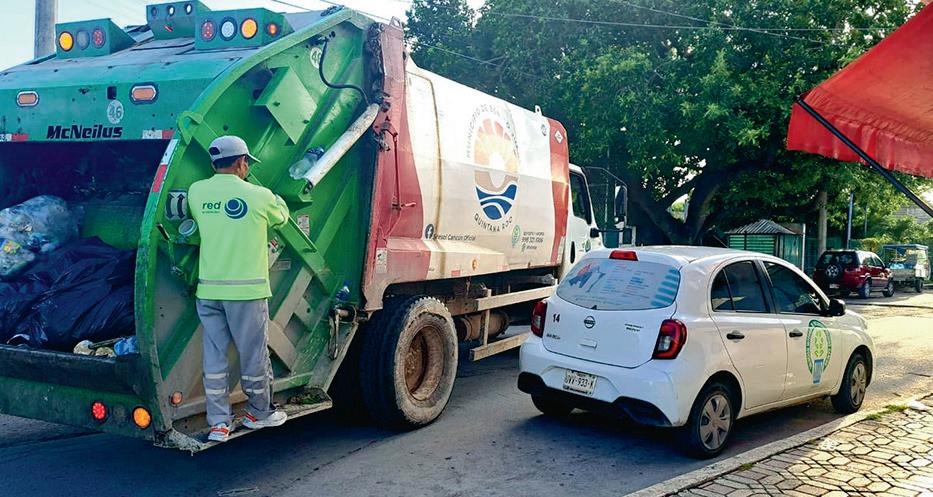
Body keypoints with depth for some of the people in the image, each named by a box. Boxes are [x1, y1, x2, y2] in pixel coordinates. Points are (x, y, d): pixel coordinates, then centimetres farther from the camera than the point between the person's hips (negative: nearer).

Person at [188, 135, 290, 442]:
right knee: (253, 355, 10)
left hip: (208, 289, 4)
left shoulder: (196, 192, 3)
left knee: (214, 356, 9)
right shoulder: (259, 196, -6)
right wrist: (275, 197, 34)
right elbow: (281, 217, 13)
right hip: (247, 289, -4)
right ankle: (259, 413, 25)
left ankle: (219, 423, 12)